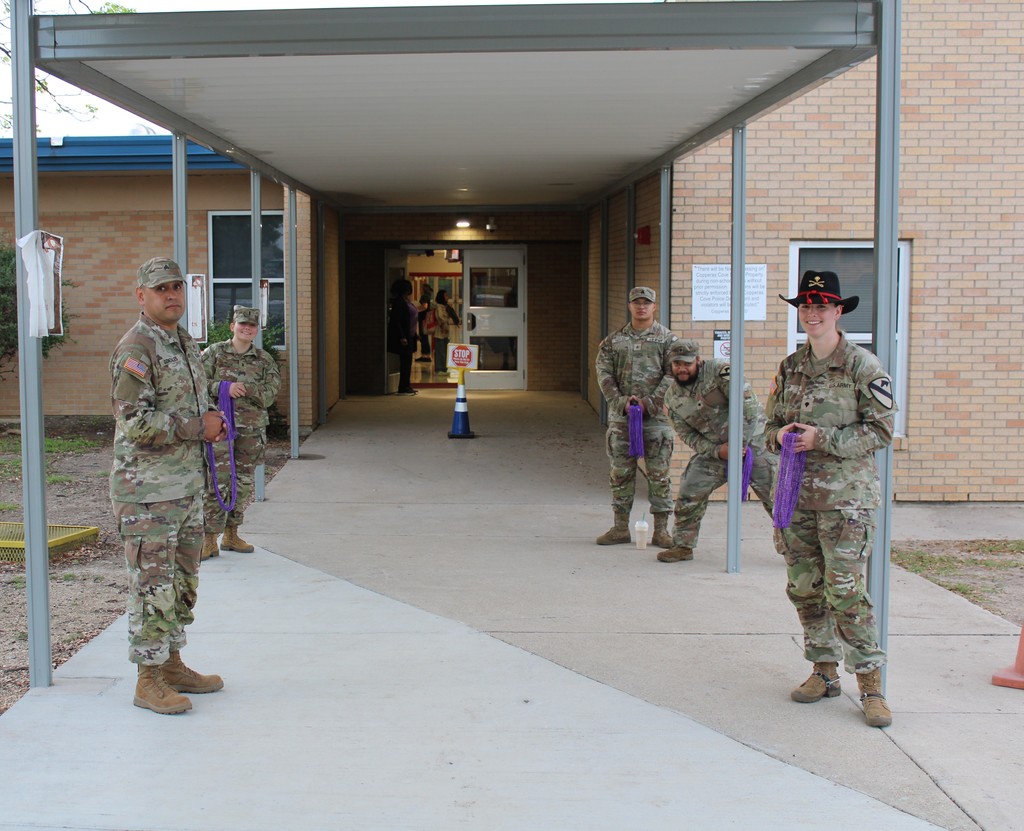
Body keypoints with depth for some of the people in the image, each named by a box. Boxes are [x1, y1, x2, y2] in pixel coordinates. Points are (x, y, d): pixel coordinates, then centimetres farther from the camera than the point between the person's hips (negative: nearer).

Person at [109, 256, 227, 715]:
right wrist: (199, 427, -15)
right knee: (153, 584, -3)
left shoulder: (184, 343, 13)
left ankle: (172, 665, 26)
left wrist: (213, 423, 3)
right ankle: (149, 681, 5)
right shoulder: (134, 350, -15)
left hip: (187, 483, 9)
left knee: (183, 581, 15)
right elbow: (136, 423, -22)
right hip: (147, 489, -9)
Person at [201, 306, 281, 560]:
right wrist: (223, 387, -18)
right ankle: (210, 539, -4)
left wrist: (244, 387, -15)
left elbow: (270, 394, 0)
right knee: (217, 481, -9)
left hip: (252, 429, 4)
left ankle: (231, 534, 21)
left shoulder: (265, 360, 8)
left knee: (243, 482, 9)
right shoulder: (214, 353, 2)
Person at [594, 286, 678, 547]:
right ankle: (620, 527, 16)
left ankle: (661, 529, 7)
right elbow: (604, 373, 3)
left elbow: (671, 375, -4)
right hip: (620, 417, 2)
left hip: (656, 416, -2)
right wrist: (621, 401, -10)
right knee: (621, 473, 7)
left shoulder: (667, 339, 4)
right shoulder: (613, 340, 10)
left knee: (659, 474, 0)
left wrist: (649, 403, -13)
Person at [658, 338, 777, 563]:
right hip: (713, 450, 4)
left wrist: (740, 442, -19)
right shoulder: (673, 397, 1)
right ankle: (683, 546, 13)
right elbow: (687, 435, 3)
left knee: (775, 494, -5)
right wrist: (717, 451, -11)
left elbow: (749, 407, -19)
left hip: (751, 441, -4)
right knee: (689, 493, -2)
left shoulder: (720, 372, -17)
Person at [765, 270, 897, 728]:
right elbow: (771, 421, 18)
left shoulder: (863, 367, -6)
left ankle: (871, 683, 1)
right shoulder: (790, 367, 11)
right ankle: (825, 671, 23)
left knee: (845, 590, -9)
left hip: (845, 496, -5)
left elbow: (880, 431, -9)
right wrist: (780, 435, -6)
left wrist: (822, 439, -18)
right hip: (796, 492, 6)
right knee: (804, 587, 9)